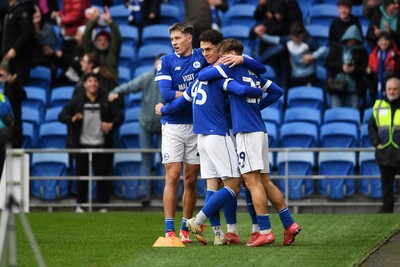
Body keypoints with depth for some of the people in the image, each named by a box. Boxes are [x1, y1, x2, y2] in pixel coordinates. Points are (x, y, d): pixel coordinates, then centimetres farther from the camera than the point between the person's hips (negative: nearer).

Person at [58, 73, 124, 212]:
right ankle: (80, 204, 15)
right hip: (83, 145, 0)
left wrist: (112, 124, -17)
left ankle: (103, 205, 9)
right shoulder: (76, 101, 2)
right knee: (82, 175, 5)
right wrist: (72, 119, -23)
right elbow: (61, 115, -1)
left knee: (103, 175, 2)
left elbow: (119, 116, 4)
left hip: (102, 145, 0)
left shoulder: (106, 102, 4)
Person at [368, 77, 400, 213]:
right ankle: (387, 209, 16)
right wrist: (376, 143, 0)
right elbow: (371, 126, 11)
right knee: (386, 184, 9)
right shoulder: (379, 106, 7)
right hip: (384, 154, 3)